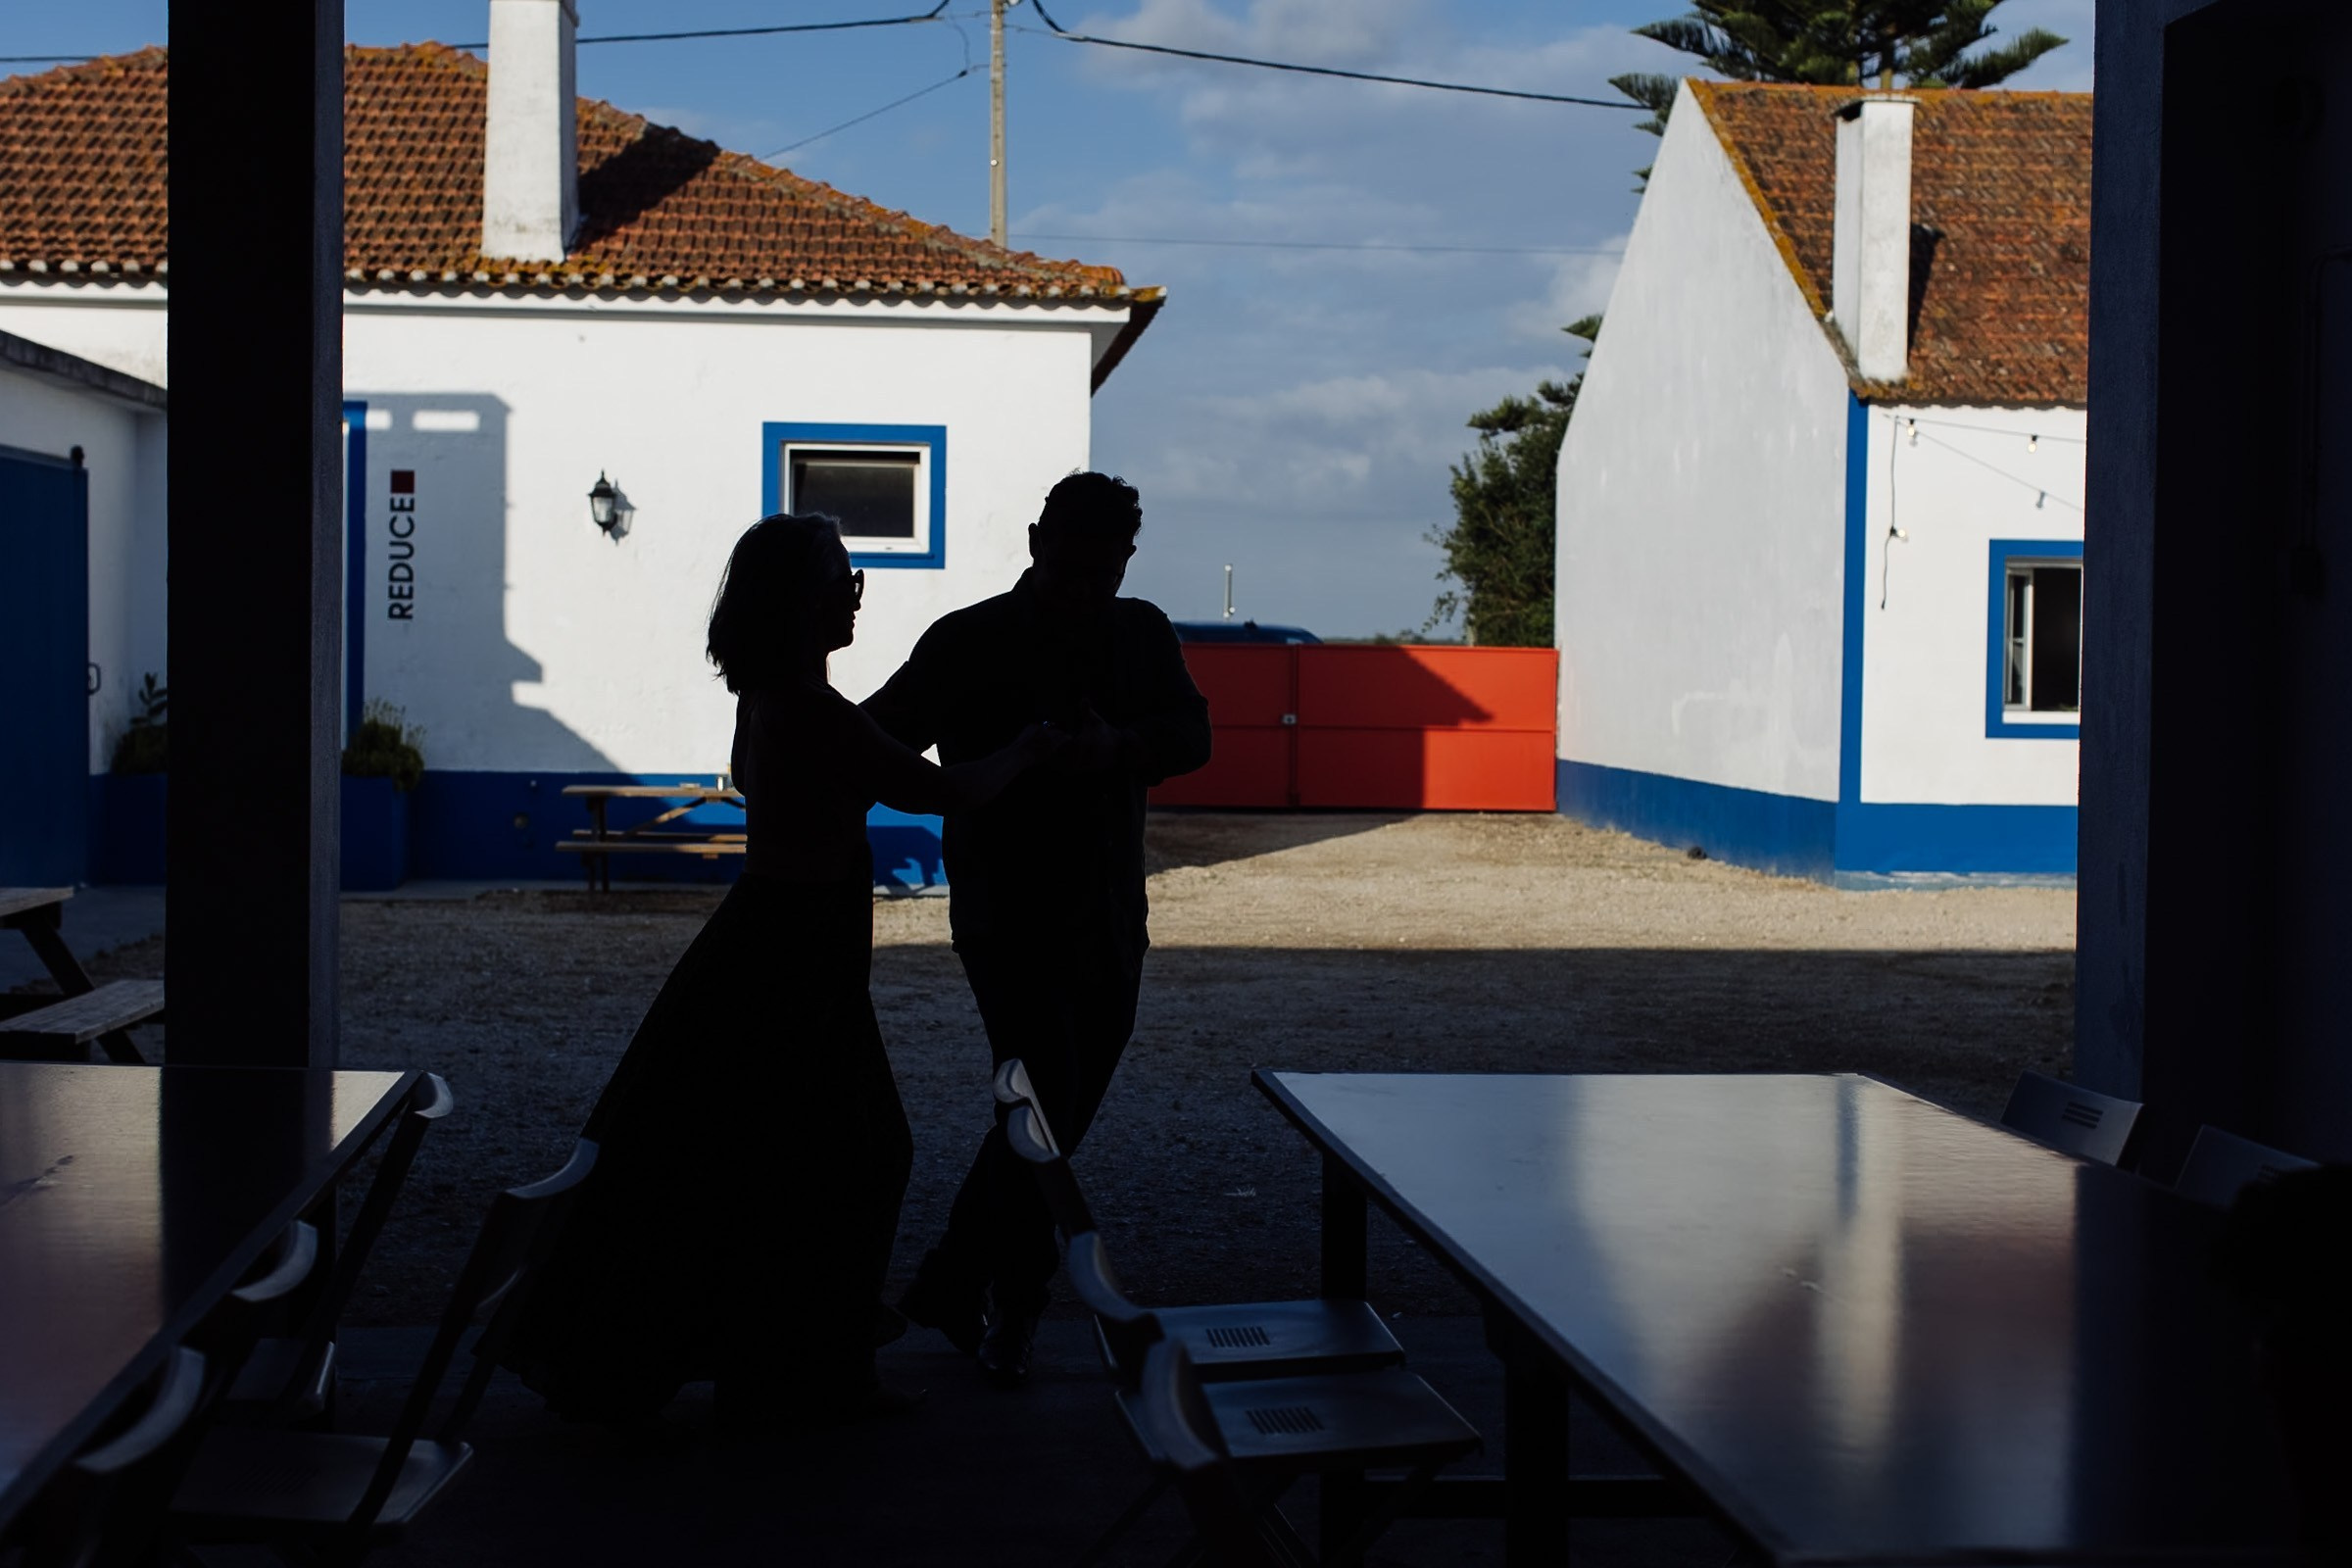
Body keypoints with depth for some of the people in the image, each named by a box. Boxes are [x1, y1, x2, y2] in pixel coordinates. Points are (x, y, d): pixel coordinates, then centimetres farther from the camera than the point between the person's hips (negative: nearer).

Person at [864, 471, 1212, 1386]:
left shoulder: (1142, 636, 8)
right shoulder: (970, 643, -5)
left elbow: (1193, 734, -3)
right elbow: (878, 742, -10)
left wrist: (1121, 744, -25)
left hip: (1110, 930, 5)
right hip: (1010, 923, -5)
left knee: (1056, 1122, 12)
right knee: (1045, 1115, -12)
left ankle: (947, 1286, 29)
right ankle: (1012, 1313, 5)